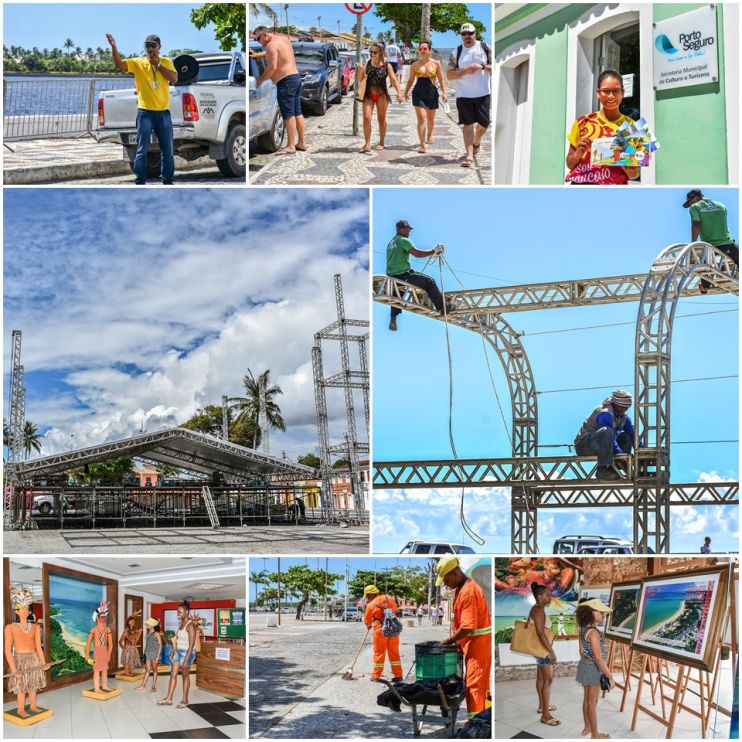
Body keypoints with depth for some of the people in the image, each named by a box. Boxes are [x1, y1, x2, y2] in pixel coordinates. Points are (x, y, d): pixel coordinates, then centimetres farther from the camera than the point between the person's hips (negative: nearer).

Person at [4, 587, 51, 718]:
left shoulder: (35, 627, 1)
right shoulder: (10, 627, -12)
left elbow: (38, 647, 2)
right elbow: (8, 650, -15)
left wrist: (43, 663, -4)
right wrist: (13, 669, -20)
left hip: (34, 659, 4)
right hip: (20, 659, -4)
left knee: (33, 684, 13)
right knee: (21, 686, 1)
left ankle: (33, 706, 27)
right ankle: (20, 710, 14)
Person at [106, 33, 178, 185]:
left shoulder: (166, 62, 8)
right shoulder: (138, 63, 2)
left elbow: (174, 78, -7)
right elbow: (119, 64, -12)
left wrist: (157, 64, -9)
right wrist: (113, 47, -26)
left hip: (163, 112, 2)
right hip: (145, 112, -2)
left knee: (167, 150, 7)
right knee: (142, 150, -2)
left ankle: (168, 181, 16)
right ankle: (140, 182, 2)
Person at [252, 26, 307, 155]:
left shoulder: (271, 44, -11)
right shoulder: (284, 39, 16)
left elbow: (272, 66, -20)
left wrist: (260, 80, -10)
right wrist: (256, 55, 26)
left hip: (286, 81, -10)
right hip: (296, 77, 10)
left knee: (288, 114, -9)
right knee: (297, 112, 12)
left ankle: (290, 146, -10)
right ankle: (301, 143, 16)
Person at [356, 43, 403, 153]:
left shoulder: (387, 66, -2)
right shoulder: (367, 63, 5)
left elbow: (394, 80, -5)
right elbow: (360, 79, 9)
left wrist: (399, 92, -18)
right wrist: (360, 70, -11)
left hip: (382, 95, -1)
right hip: (368, 94, 1)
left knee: (381, 119, 8)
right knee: (366, 118, -10)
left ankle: (381, 142, 22)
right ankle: (367, 144, -8)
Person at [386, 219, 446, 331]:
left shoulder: (391, 242, 19)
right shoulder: (403, 240, -9)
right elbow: (418, 254, -17)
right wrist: (434, 251, -6)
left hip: (391, 275, 9)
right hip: (403, 274, -9)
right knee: (429, 282, 1)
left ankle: (393, 320, 33)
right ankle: (443, 308, 4)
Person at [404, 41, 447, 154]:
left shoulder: (436, 64, 0)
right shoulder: (415, 65, 3)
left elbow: (441, 79, 1)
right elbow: (410, 80, 13)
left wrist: (444, 92, -8)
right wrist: (406, 92, 10)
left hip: (432, 93, 1)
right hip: (418, 94, -1)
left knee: (430, 118, 17)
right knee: (421, 118, -12)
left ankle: (429, 136, 46)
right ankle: (422, 145, -14)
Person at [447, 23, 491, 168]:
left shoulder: (485, 48, 3)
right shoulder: (456, 52, 3)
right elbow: (450, 75, -1)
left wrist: (482, 66, -14)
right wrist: (465, 70, -16)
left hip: (483, 93, 1)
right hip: (463, 95, -1)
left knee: (483, 124, 7)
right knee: (468, 123, -4)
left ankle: (476, 142, 39)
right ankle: (469, 155, -4)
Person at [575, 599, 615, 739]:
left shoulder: (583, 630, 1)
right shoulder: (593, 633, -27)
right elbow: (598, 658, -28)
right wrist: (610, 677, -22)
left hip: (584, 666, 8)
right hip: (594, 669, -8)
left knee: (587, 699, 20)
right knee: (592, 702, 4)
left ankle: (587, 728, 34)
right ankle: (595, 734, 17)